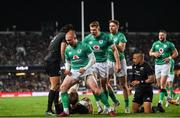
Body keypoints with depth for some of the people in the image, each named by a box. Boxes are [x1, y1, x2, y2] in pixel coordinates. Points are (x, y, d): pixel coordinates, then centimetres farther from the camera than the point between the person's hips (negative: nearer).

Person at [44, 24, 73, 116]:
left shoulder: (58, 35, 24)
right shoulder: (64, 36, -2)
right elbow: (62, 52, -11)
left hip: (48, 61, 10)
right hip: (53, 62, -10)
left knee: (56, 86, 12)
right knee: (54, 86, -12)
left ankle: (57, 108, 13)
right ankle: (49, 110, -16)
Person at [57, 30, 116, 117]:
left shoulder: (84, 46, -10)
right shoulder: (67, 49, 5)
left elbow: (93, 59, -7)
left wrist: (85, 68, -19)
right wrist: (67, 69, -2)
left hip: (86, 71, -5)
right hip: (74, 72, 5)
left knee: (96, 89, -17)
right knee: (63, 87, -10)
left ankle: (109, 109, -6)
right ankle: (66, 111, -4)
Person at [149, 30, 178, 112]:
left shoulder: (169, 44, 2)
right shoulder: (155, 44, 12)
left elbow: (176, 53, 6)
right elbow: (150, 52, 18)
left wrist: (169, 58, -11)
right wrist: (154, 54, -5)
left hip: (165, 65, -4)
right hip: (157, 65, 5)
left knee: (162, 84, -17)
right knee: (159, 85, 6)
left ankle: (160, 102, -26)